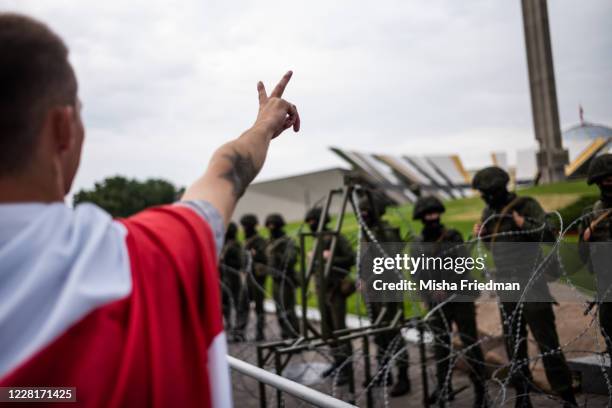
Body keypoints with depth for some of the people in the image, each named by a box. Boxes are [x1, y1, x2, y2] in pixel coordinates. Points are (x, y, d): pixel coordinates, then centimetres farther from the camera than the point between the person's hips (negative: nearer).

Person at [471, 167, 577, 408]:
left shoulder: (527, 205, -9)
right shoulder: (488, 212, 9)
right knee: (513, 343, 12)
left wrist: (524, 224, -33)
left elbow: (547, 234, -19)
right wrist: (478, 235, 1)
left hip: (531, 285, -6)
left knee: (546, 341, -4)